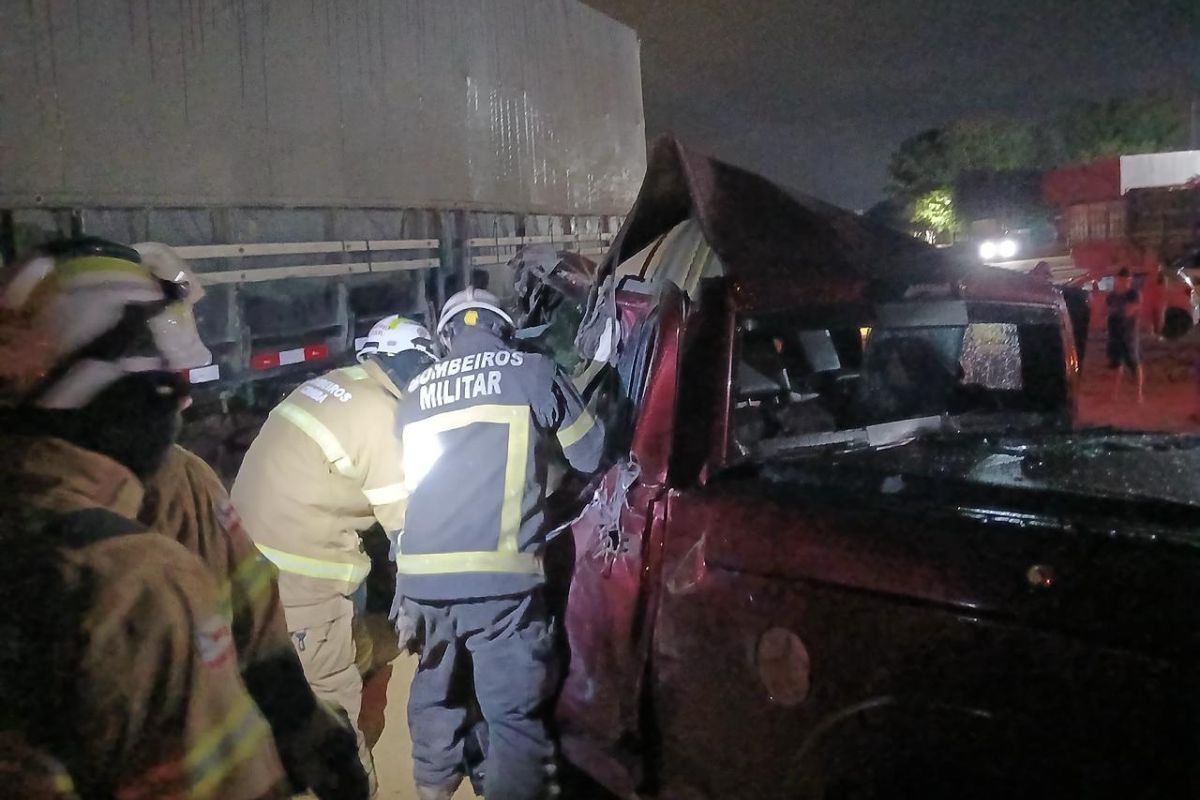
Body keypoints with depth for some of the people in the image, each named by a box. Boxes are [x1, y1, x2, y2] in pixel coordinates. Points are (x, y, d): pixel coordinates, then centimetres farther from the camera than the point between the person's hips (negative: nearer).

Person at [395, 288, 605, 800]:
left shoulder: (416, 391, 17)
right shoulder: (531, 371, 5)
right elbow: (590, 454, 14)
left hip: (419, 573, 6)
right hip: (497, 573, -5)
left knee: (435, 686, 26)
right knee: (515, 713, 4)